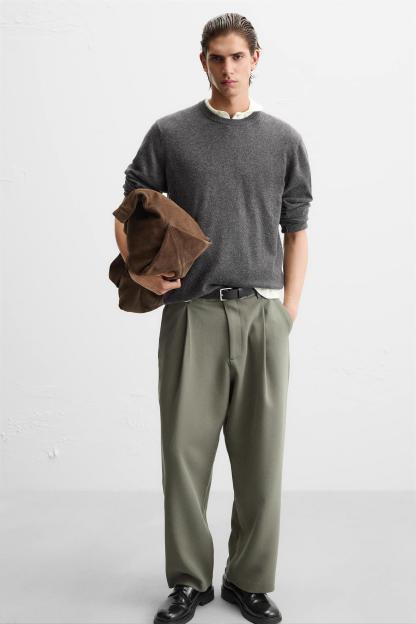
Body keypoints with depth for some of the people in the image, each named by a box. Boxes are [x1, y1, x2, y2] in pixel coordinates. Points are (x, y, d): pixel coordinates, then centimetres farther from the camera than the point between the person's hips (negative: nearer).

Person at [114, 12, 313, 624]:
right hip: (192, 311, -1)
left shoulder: (284, 139, 9)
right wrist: (137, 267, -11)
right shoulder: (170, 133, 6)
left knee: (260, 452, 6)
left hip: (262, 311, 1)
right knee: (185, 448, 2)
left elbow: (296, 230, 10)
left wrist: (289, 310, 1)